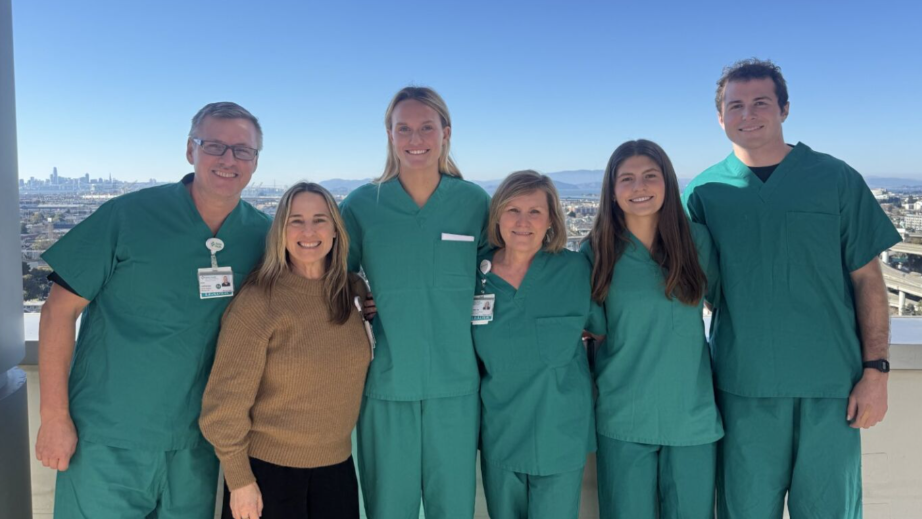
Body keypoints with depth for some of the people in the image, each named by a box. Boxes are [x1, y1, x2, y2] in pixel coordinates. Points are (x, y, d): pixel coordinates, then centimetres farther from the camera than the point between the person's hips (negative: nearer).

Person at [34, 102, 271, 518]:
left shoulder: (262, 235, -2)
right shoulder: (128, 216, -12)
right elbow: (60, 309, -8)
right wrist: (54, 417, -9)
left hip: (196, 446, 3)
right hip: (107, 442, -3)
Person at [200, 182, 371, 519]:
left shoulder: (352, 293, -2)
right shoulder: (258, 300, -16)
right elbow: (228, 398, -13)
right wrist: (239, 478, -10)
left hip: (336, 466, 4)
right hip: (266, 468, -4)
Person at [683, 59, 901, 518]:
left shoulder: (836, 179, 1)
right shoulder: (704, 191, 3)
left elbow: (867, 278, 3)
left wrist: (875, 370, -2)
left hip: (831, 385, 0)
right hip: (743, 387, 0)